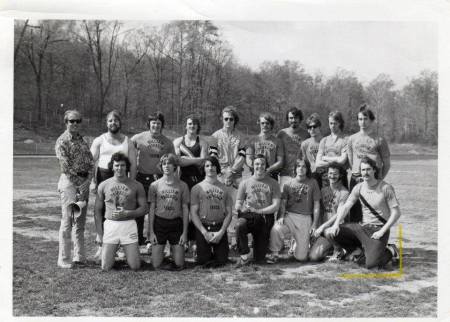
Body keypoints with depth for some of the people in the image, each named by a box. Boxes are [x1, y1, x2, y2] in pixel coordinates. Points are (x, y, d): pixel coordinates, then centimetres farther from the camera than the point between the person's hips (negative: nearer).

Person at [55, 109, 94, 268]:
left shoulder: (82, 140, 14)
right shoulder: (62, 141, -6)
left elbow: (91, 162, 9)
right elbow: (65, 166, -12)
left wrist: (88, 181, -6)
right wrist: (78, 184, -12)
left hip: (84, 182, 7)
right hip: (69, 182, -6)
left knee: (80, 222, 11)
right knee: (67, 221, -4)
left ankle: (79, 256, 20)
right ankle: (64, 259, 3)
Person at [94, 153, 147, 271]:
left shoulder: (136, 186, 2)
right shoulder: (103, 185, 4)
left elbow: (144, 209, 3)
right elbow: (97, 211, 8)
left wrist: (127, 213, -13)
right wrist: (99, 233, 2)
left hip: (129, 226, 0)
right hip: (109, 225, 1)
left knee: (135, 267, -3)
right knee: (106, 267, -3)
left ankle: (127, 252, 31)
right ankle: (112, 252, 31)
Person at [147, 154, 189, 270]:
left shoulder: (182, 185, 2)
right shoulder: (155, 185, 1)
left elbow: (185, 209, 4)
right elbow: (151, 209, 3)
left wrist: (185, 232, -1)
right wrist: (151, 231, -3)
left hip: (176, 224, 0)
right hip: (159, 223, 0)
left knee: (179, 265, 0)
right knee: (156, 265, -3)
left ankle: (173, 249, 31)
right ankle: (161, 251, 30)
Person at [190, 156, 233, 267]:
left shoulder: (224, 189, 9)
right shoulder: (197, 188, 3)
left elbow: (229, 213, 5)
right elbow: (193, 213, -3)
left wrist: (221, 232, -10)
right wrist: (205, 232, -13)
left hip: (220, 228, 2)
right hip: (203, 228, -1)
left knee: (221, 260, -2)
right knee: (203, 261, -6)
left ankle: (215, 253, 31)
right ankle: (208, 253, 28)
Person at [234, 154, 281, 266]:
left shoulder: (273, 183, 8)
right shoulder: (245, 183, 10)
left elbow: (276, 206, 1)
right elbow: (238, 204, 7)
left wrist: (258, 211, -14)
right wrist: (241, 208, -18)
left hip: (265, 218, 0)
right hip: (248, 216, 0)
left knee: (260, 259, -4)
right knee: (239, 224, -38)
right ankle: (244, 256, -19)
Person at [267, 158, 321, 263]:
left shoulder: (313, 183, 7)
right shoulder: (288, 184, 10)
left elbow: (316, 205, 6)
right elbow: (283, 203, 7)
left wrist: (315, 224, 0)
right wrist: (281, 216, -12)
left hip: (305, 218, -1)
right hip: (289, 215, 1)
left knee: (301, 257, -6)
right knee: (276, 229, -35)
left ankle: (301, 244, 30)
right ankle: (274, 253, -11)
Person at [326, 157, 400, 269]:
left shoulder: (386, 188, -11)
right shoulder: (359, 188, 2)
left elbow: (396, 213, -10)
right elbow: (345, 207, 2)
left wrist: (382, 231, -16)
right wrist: (336, 224, -14)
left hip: (379, 229, -5)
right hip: (362, 227, 5)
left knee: (371, 264, -24)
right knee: (330, 232, -10)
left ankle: (390, 251, 11)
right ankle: (362, 248, 9)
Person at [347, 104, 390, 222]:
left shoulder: (379, 140, 3)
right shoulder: (352, 139, 13)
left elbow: (387, 164, 6)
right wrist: (356, 176, 11)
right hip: (356, 180, 3)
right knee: (355, 215, 2)